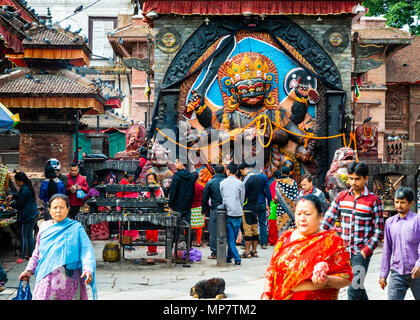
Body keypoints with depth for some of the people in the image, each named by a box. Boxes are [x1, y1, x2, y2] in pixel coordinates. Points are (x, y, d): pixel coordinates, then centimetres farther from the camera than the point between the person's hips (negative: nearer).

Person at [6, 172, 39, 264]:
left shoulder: (24, 190, -21)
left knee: (23, 236, 0)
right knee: (30, 235, 15)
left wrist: (11, 203, 3)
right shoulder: (29, 187, 8)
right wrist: (13, 195, 14)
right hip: (33, 215, 9)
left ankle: (22, 257, 7)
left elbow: (19, 205, -15)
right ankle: (31, 254, 21)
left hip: (26, 217, -9)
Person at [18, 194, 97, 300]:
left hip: (69, 278, -2)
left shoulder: (76, 228, -2)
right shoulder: (44, 227, 10)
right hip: (47, 278, 2)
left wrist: (88, 269, -24)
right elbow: (37, 253, 19)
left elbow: (87, 251, -9)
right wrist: (29, 270, 11)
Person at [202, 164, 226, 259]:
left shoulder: (210, 183, -2)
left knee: (213, 231, 4)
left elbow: (204, 198, 2)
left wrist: (204, 210, 13)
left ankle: (214, 252, 4)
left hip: (214, 210, -2)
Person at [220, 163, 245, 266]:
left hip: (227, 212, 0)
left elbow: (222, 198, 11)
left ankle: (237, 258, -4)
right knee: (233, 237, 10)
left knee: (230, 237, 2)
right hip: (237, 212, 0)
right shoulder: (240, 183, -1)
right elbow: (242, 200, 6)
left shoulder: (222, 183, 3)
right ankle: (229, 256, 12)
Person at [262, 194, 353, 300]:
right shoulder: (286, 237, 6)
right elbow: (271, 269, 11)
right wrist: (266, 295, 1)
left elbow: (346, 277, -8)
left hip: (318, 297, -3)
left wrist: (326, 280, -25)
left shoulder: (332, 241, -6)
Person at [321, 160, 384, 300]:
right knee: (358, 287, 17)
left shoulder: (374, 200, -5)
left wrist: (366, 250, -13)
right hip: (344, 251, 4)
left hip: (362, 252, -4)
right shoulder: (341, 197, 6)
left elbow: (379, 230, -5)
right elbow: (327, 221, 6)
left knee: (354, 291, -10)